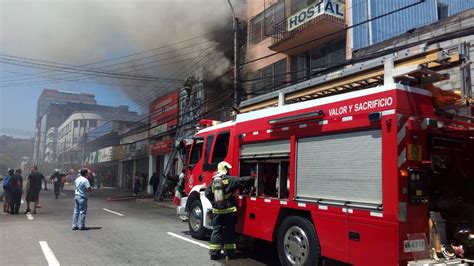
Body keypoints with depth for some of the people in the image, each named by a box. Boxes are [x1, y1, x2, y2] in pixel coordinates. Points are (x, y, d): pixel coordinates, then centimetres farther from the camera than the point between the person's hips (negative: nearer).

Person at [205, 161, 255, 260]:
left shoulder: (214, 180, 5)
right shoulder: (230, 180, -10)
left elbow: (207, 193, 3)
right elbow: (240, 180, -14)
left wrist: (214, 202, 13)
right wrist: (251, 178, 1)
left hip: (217, 210, 4)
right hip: (229, 210, -4)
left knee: (216, 230, 10)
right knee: (229, 231, 8)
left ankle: (214, 253, 9)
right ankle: (229, 252, 14)